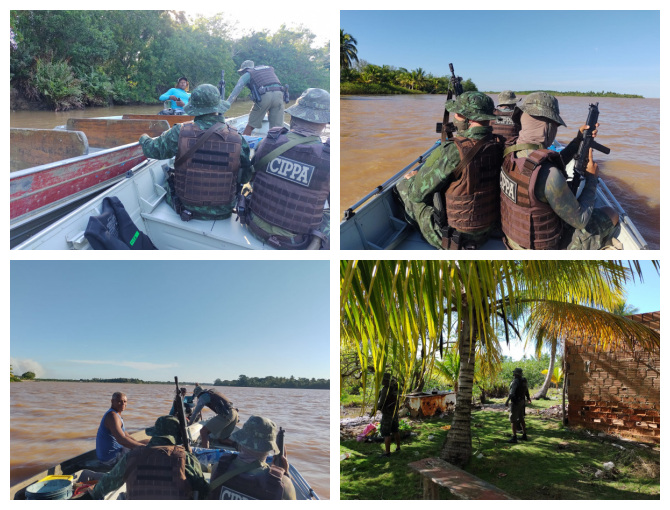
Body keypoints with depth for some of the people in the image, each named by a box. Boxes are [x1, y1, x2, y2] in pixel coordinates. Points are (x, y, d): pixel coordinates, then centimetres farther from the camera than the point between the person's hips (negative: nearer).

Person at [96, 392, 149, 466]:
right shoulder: (112, 416, -22)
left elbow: (124, 434, 21)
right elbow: (121, 439, -34)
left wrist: (138, 443, 12)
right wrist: (140, 445, -32)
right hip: (111, 458, -11)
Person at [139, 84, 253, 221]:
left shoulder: (179, 133, -18)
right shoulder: (238, 140, -17)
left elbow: (152, 150, -1)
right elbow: (245, 178, -5)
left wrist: (144, 139, 24)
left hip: (186, 206, 0)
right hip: (223, 212, 1)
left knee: (167, 184, 30)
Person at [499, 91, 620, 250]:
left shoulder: (511, 155, -8)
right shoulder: (548, 174, -34)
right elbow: (580, 220, -21)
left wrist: (580, 138, 10)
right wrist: (592, 178, -8)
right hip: (544, 247, -7)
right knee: (611, 215, 14)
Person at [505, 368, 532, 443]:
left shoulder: (515, 381, -19)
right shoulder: (524, 381, 8)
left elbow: (512, 391, -33)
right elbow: (526, 391, 22)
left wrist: (507, 400, -40)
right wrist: (528, 398, 39)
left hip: (516, 402, -9)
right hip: (522, 401, 9)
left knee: (513, 420, -6)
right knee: (521, 419, 19)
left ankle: (514, 438, -8)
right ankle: (524, 436, 27)